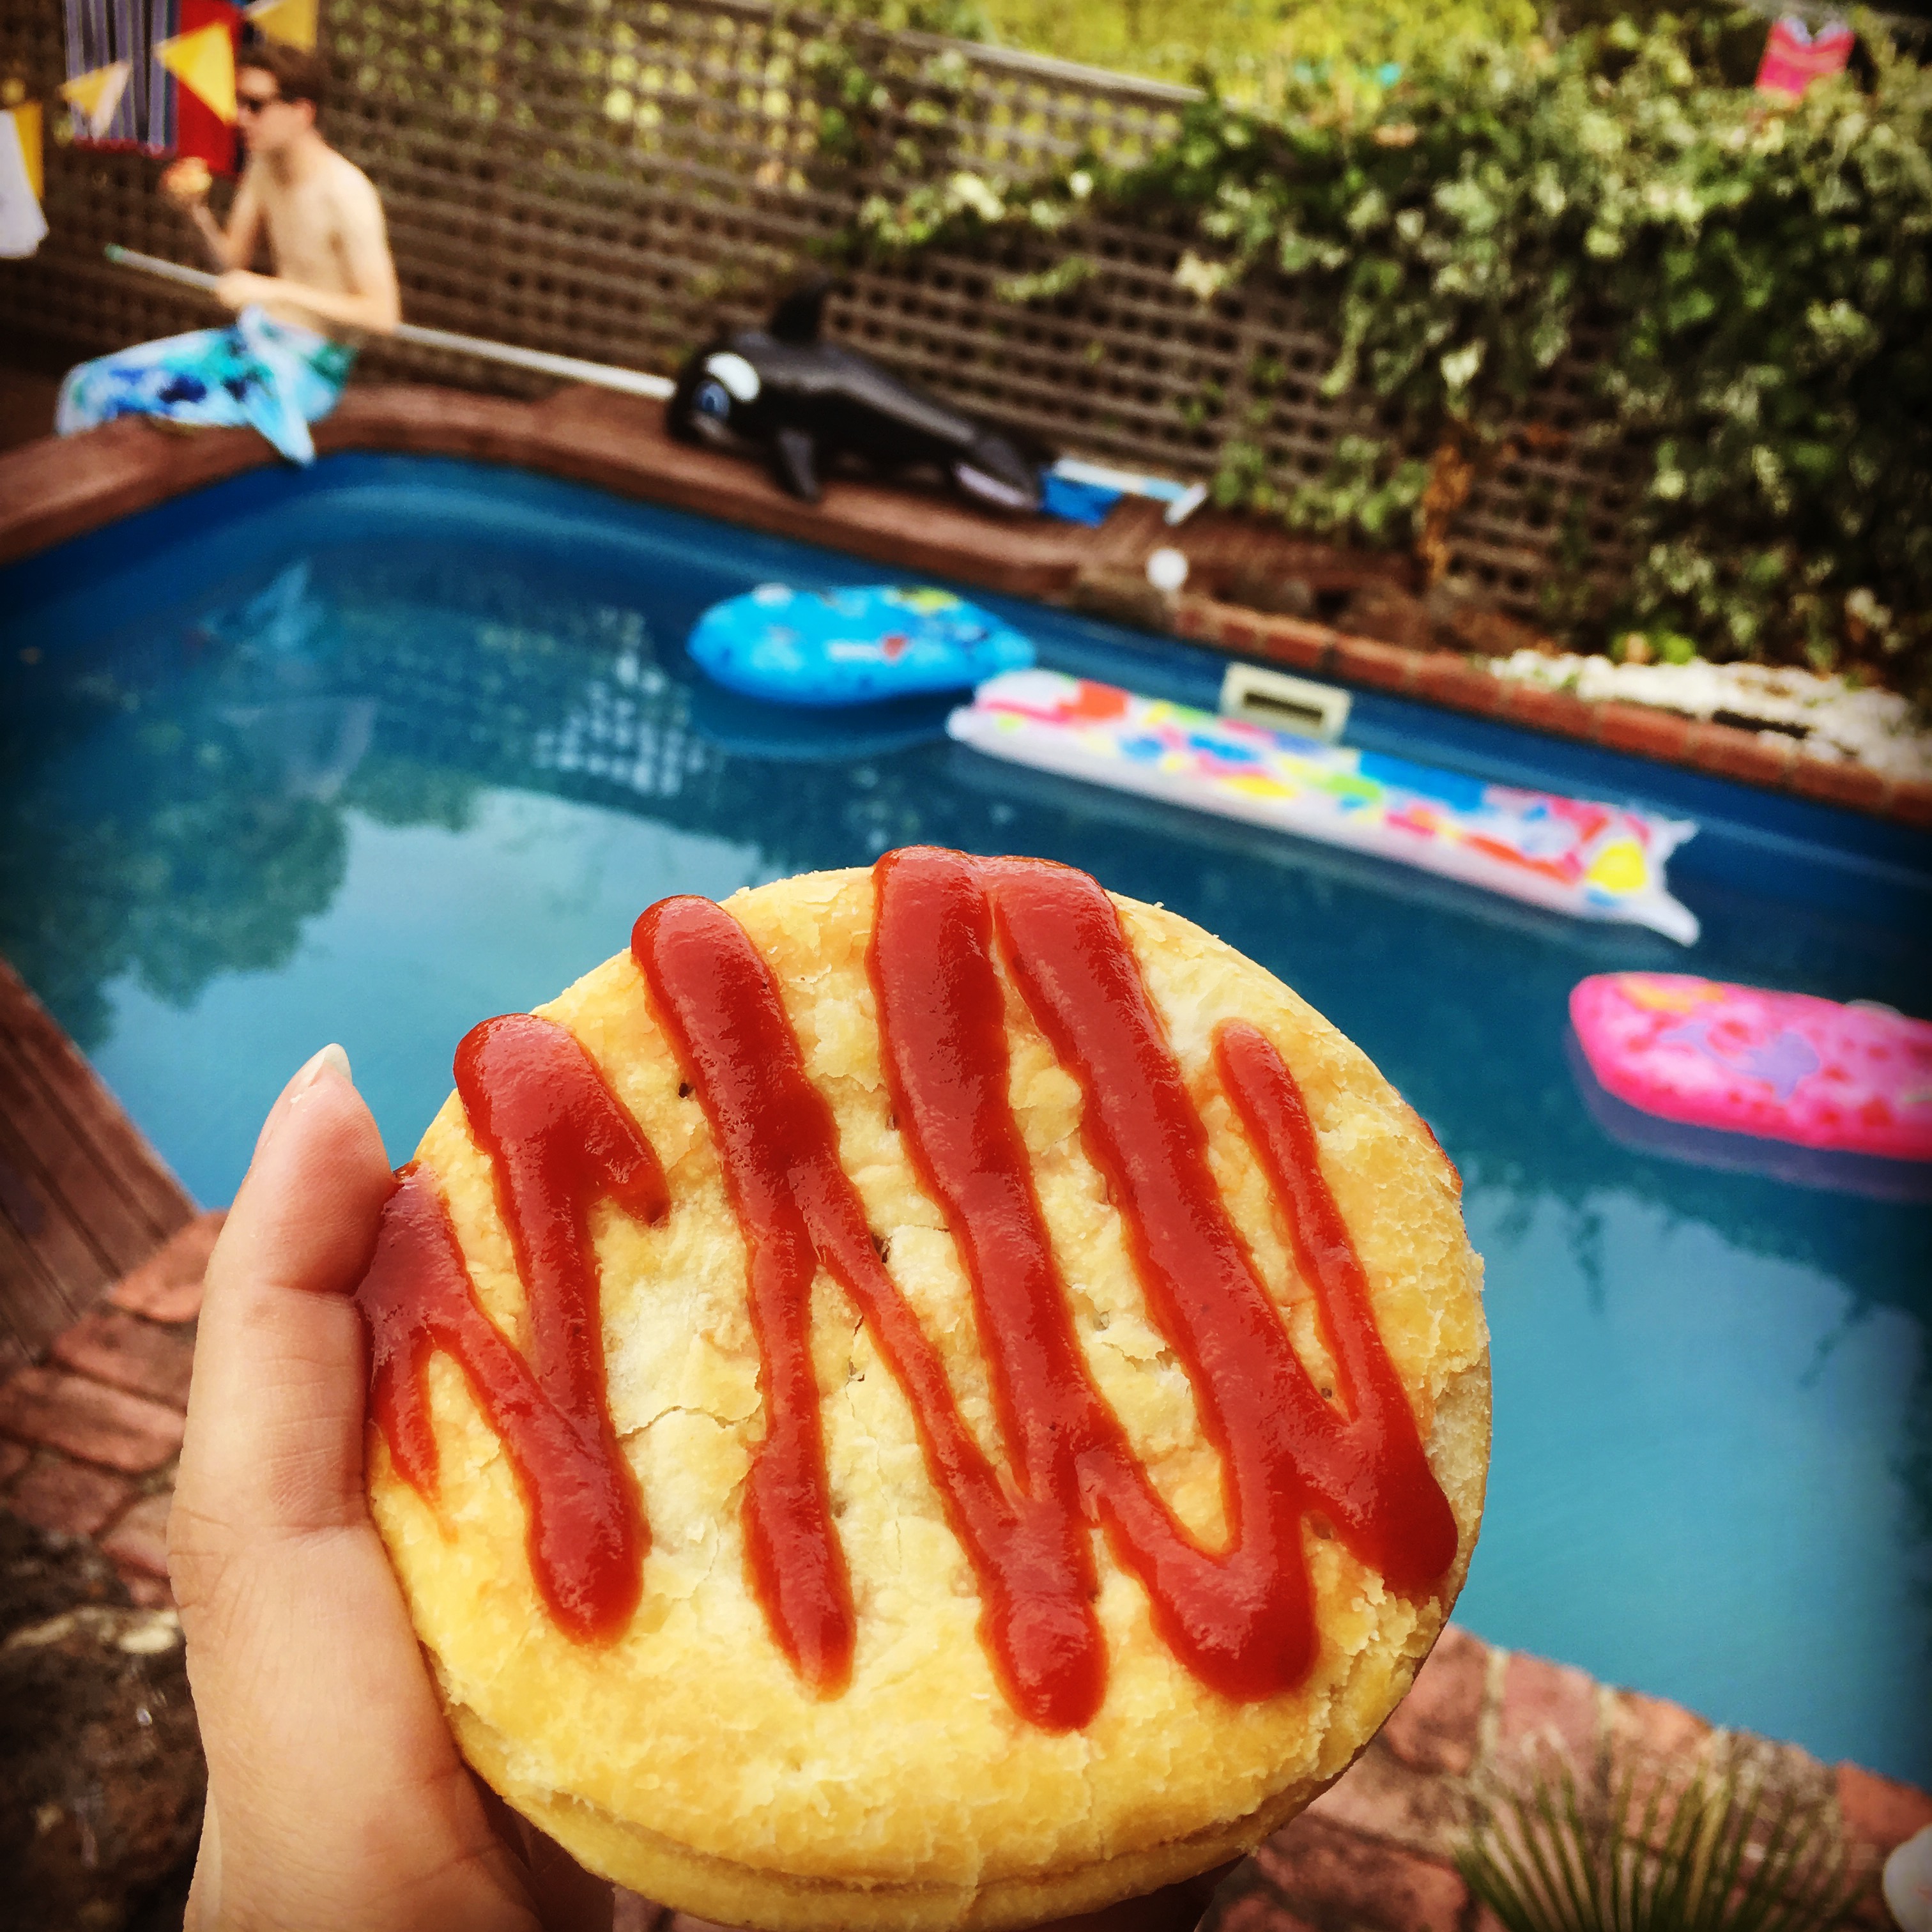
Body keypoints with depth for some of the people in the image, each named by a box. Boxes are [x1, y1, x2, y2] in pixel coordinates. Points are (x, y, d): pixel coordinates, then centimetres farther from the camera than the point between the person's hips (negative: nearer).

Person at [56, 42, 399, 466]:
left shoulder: (345, 193, -20)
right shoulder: (264, 165, 5)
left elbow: (383, 314, -26)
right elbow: (234, 261, 14)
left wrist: (273, 290, -26)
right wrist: (197, 211, -7)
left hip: (309, 368, -8)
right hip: (253, 338, 8)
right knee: (92, 385, 0)